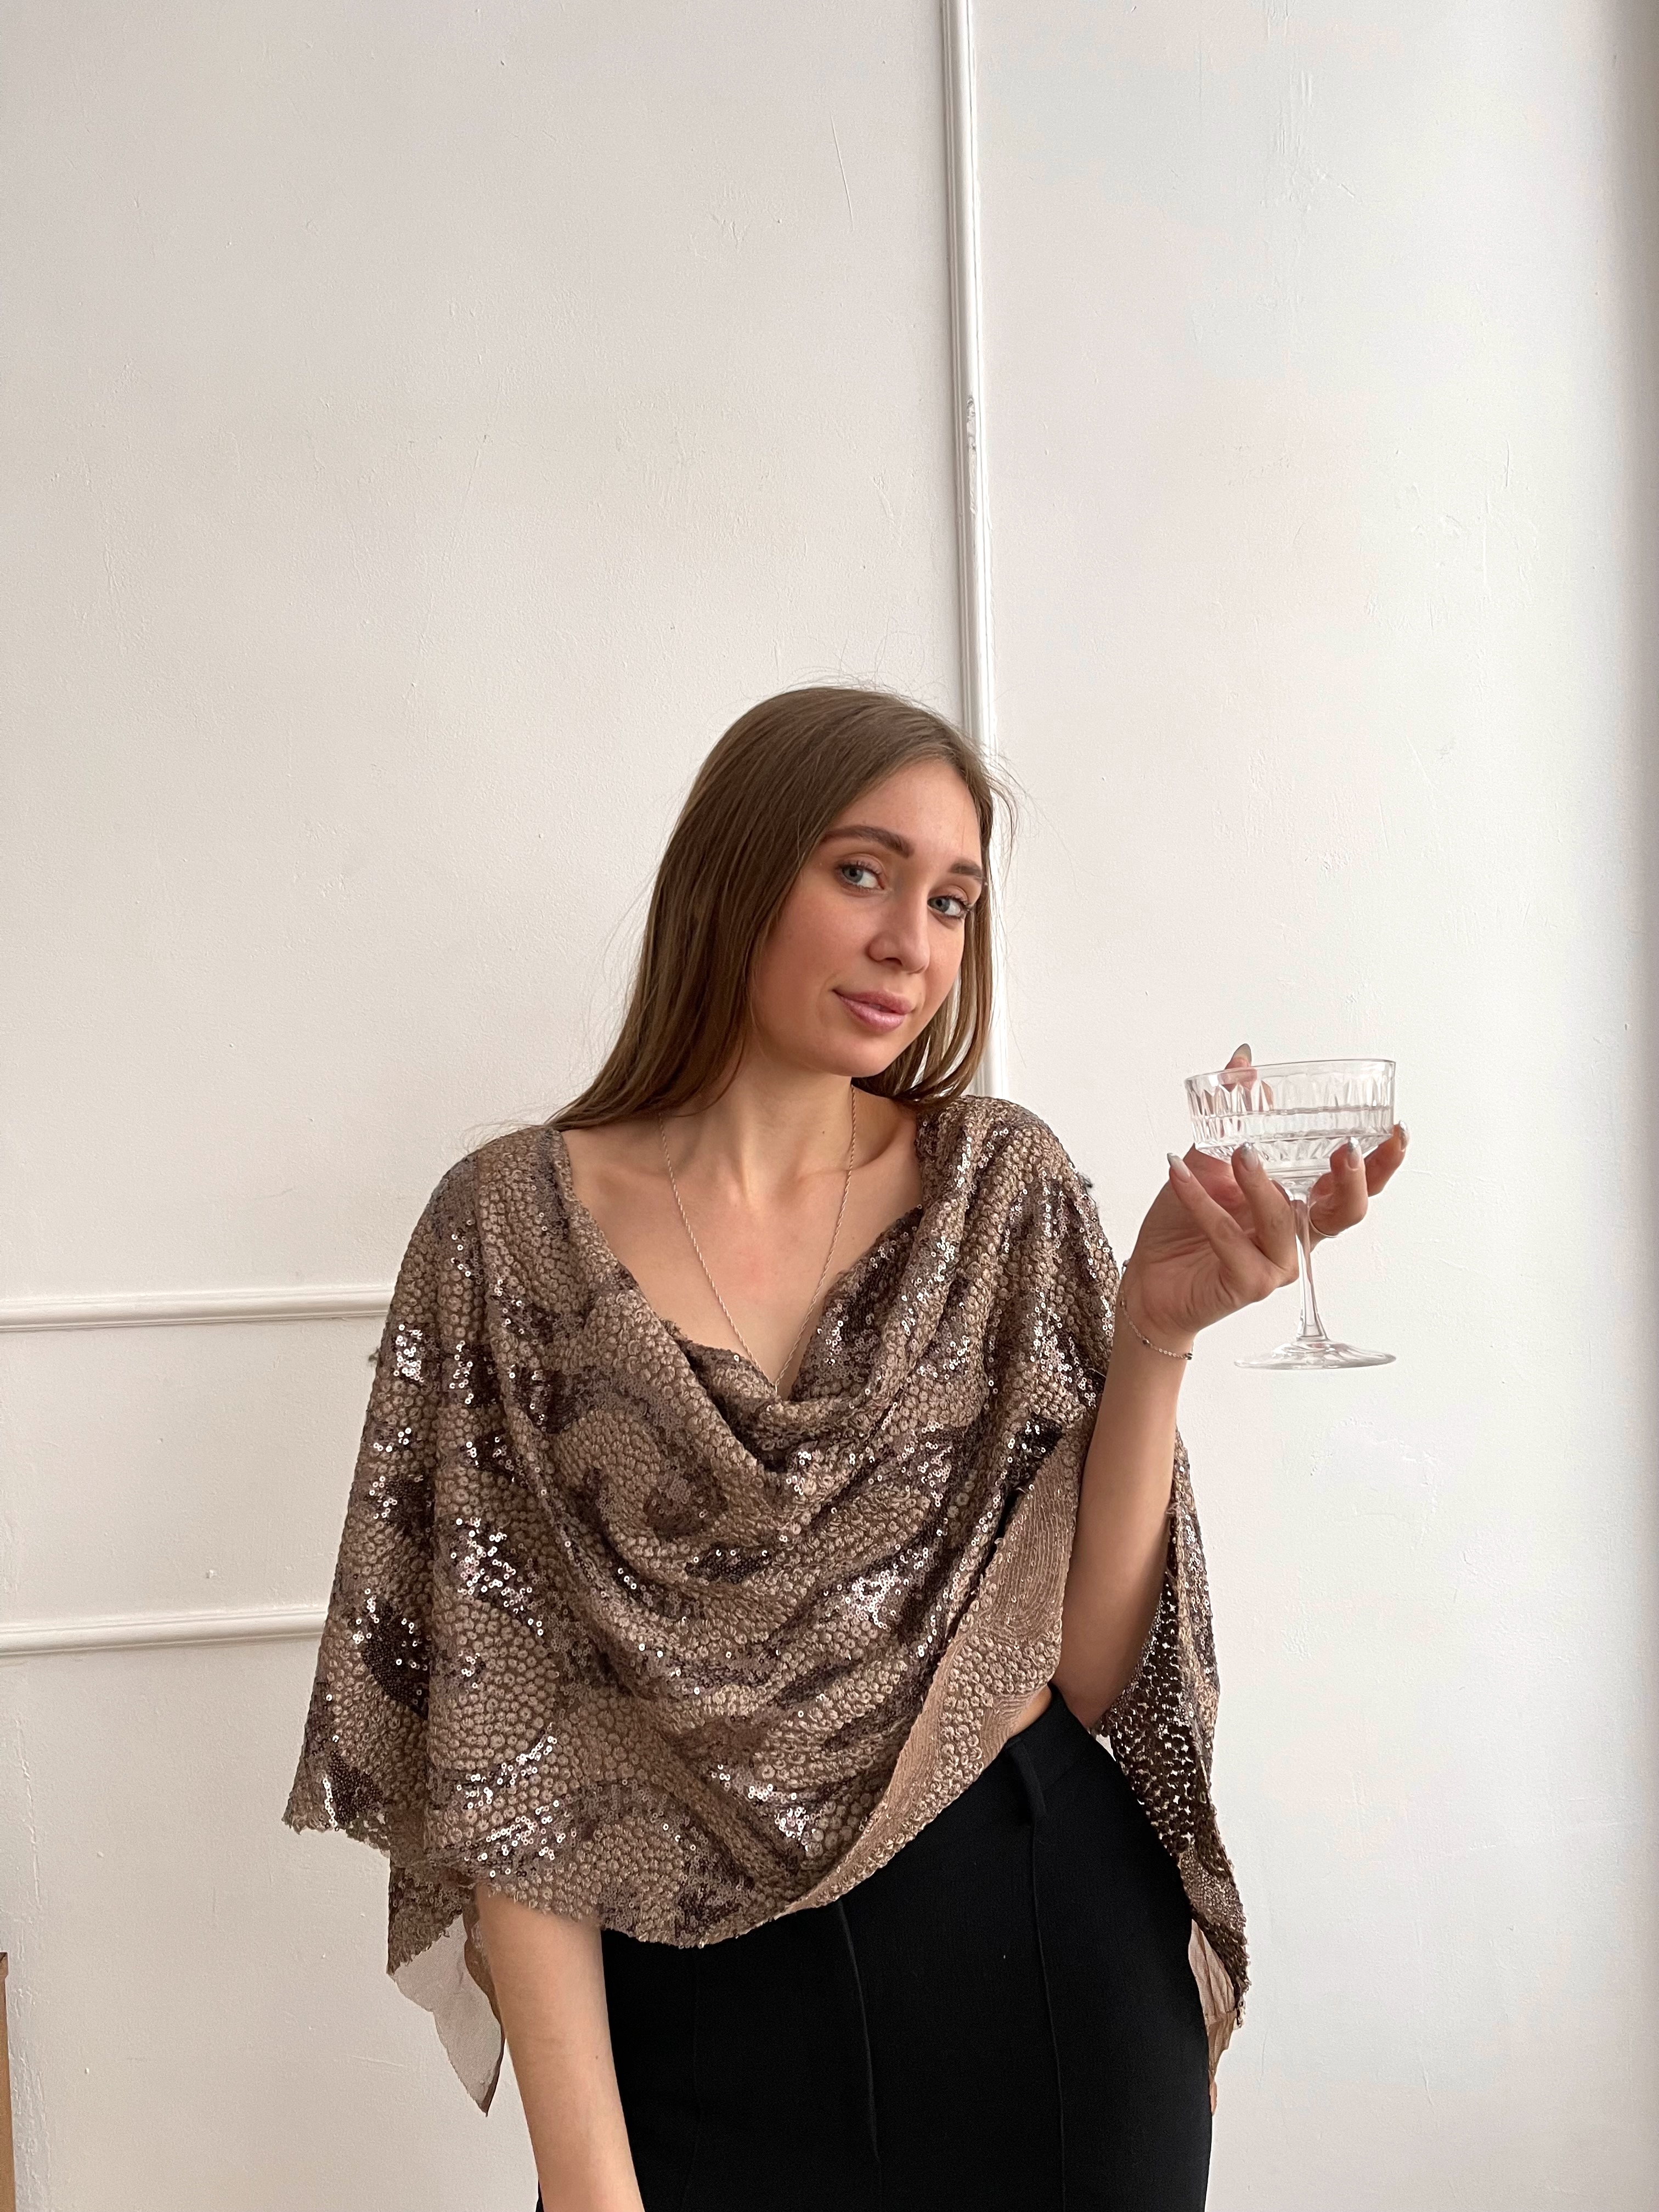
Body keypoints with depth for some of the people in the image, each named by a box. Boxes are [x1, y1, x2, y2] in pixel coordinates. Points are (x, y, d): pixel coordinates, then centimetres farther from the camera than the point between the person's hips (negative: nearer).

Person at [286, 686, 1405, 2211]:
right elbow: (498, 1732, -8)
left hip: (1050, 1965, 2)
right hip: (707, 2011, -1)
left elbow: (1092, 1665, -5)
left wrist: (1156, 1335, -17)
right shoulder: (513, 1225, -8)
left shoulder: (1005, 1185, -3)